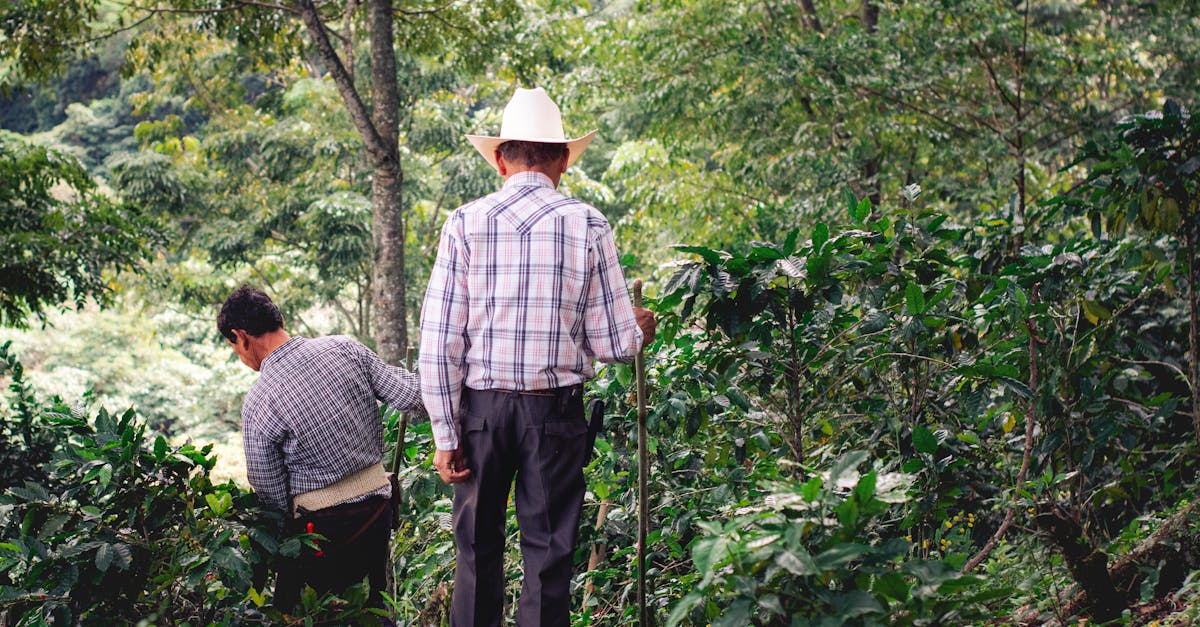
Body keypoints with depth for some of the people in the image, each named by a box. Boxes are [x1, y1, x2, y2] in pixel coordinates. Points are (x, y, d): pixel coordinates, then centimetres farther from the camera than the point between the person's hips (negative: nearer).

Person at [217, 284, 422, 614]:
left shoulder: (257, 404, -16)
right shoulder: (344, 348, -6)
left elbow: (269, 491, -10)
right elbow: (411, 395, -5)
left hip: (322, 525, -5)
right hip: (378, 502, 5)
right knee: (375, 609, 21)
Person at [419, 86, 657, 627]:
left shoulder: (465, 223, -2)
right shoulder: (588, 226, -3)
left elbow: (438, 342, -6)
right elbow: (612, 344, -2)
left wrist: (444, 433, 0)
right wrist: (640, 329, 21)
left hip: (481, 406, 1)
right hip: (556, 410, 0)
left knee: (477, 549, 11)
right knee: (548, 556, 7)